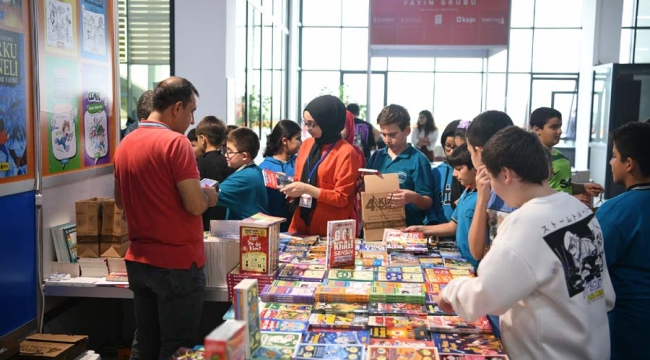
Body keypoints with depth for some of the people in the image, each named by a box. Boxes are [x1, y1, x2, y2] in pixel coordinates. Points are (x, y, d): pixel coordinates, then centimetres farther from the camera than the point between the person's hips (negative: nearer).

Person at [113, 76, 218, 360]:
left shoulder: (125, 143, 7)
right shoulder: (175, 142, -16)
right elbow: (195, 205, -20)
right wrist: (209, 195, 0)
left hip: (138, 261, 8)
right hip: (177, 263, -7)